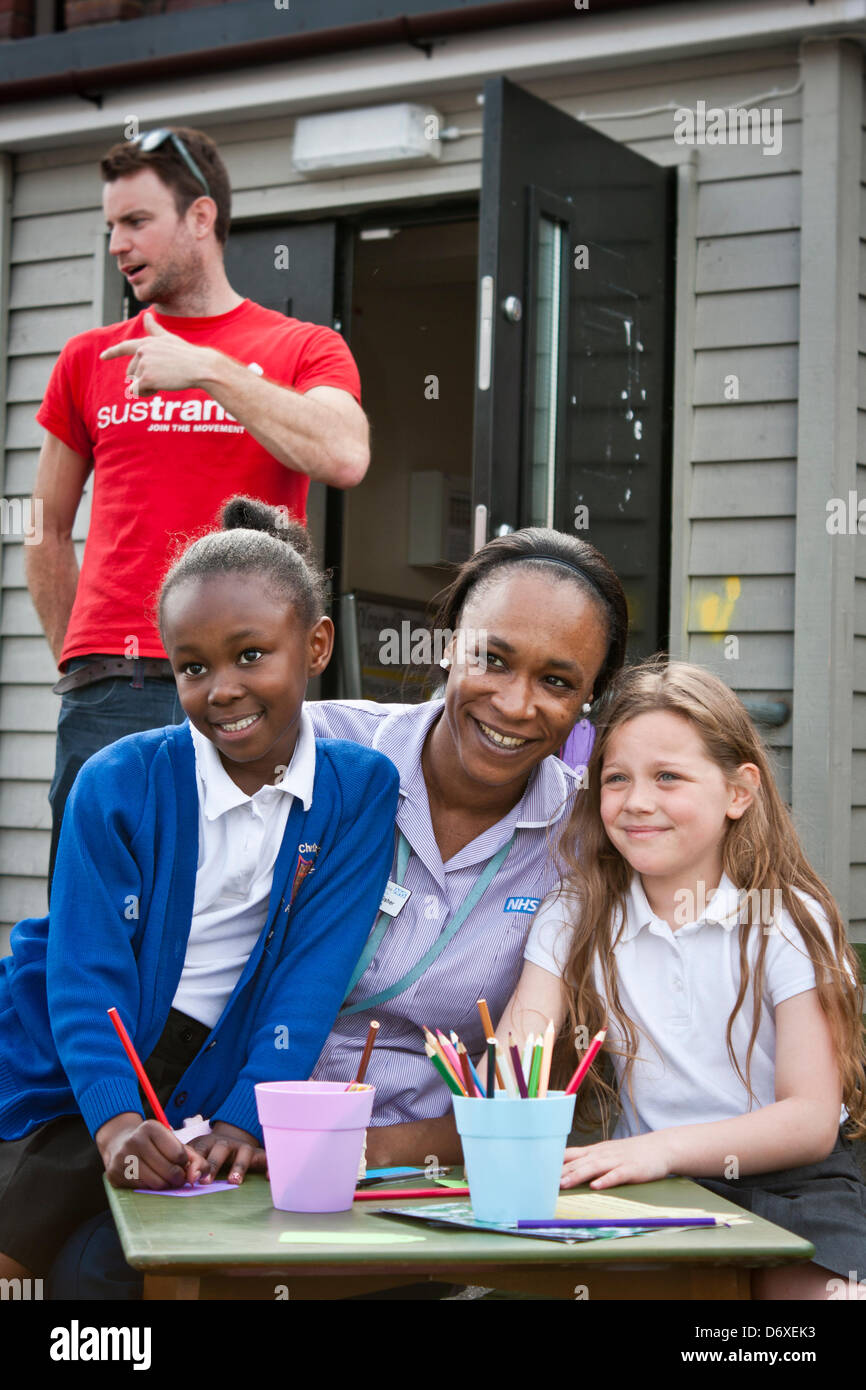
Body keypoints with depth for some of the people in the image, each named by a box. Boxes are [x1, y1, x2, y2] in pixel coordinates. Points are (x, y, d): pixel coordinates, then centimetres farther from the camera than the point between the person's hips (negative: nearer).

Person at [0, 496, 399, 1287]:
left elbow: (314, 971, -11)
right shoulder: (119, 783, -11)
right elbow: (86, 972, -15)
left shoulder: (358, 790, -7)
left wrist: (246, 1118, -22)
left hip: (209, 1092, 0)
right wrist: (115, 1120, -30)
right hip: (81, 1079, 0)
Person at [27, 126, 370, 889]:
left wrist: (209, 369, -11)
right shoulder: (89, 359, 16)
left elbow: (344, 457, -12)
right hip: (109, 693, 2)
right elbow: (48, 532, 22)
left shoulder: (304, 350, 9)